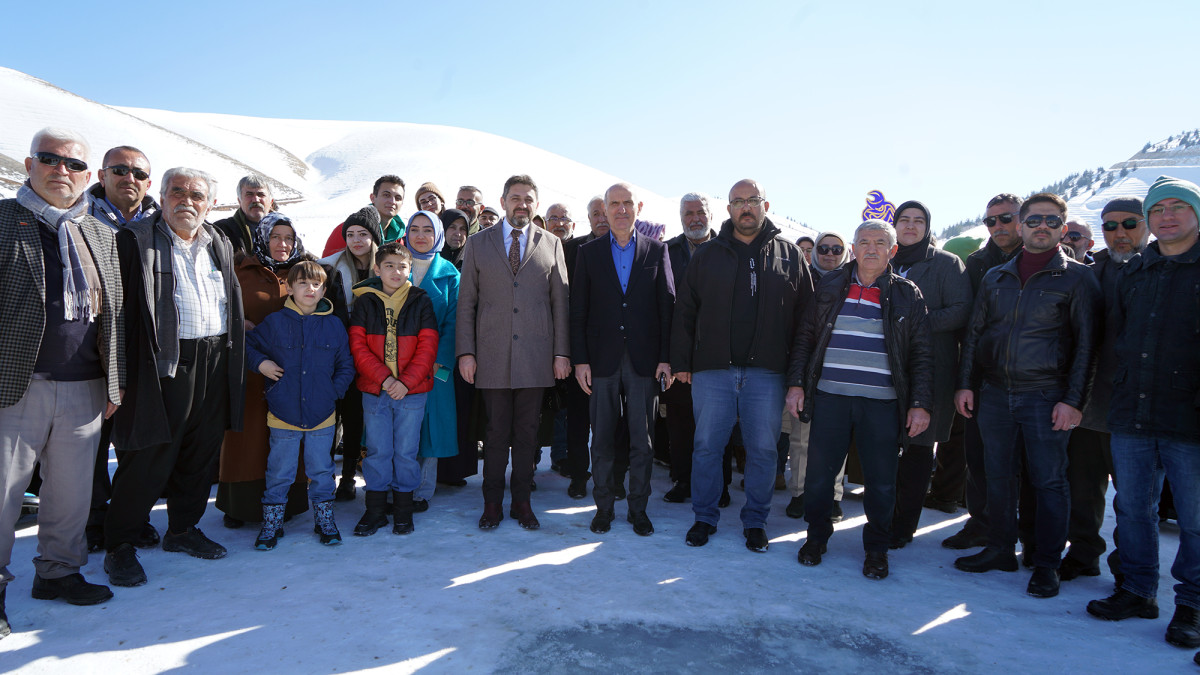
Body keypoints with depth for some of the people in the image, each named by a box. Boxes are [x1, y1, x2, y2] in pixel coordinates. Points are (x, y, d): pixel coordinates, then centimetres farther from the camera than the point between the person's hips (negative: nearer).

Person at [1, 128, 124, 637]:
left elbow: (115, 310, 14)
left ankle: (59, 571, 29)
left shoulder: (101, 235, 14)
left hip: (85, 389, 4)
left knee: (72, 489, 13)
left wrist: (116, 379, 10)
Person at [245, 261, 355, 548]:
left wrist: (334, 391, -3)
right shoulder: (275, 322, -1)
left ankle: (324, 519, 27)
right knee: (279, 473, 9)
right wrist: (260, 363, -7)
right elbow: (247, 345, 10)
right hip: (283, 415, -1)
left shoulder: (334, 325, 2)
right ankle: (272, 522, 25)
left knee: (321, 470, 12)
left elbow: (346, 366, 8)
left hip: (322, 415, 1)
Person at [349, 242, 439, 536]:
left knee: (406, 451, 6)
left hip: (412, 391, -1)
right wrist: (383, 378, -13)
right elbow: (357, 345, -1)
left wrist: (406, 381, -13)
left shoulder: (420, 302, 3)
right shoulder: (365, 302, 5)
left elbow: (428, 346, -2)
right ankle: (375, 510, 20)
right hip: (374, 391, 1)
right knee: (377, 451, 7)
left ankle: (403, 510, 20)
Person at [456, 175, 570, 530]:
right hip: (492, 355, 0)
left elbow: (560, 301, 6)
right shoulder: (478, 244, 8)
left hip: (535, 355, 1)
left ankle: (521, 501, 20)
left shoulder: (551, 244, 8)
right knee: (496, 432, 5)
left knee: (527, 433, 7)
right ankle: (492, 503, 19)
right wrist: (465, 351, -2)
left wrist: (562, 352, 0)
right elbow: (466, 302, 6)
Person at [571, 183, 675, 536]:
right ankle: (604, 506, 21)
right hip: (602, 359, 0)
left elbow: (667, 306, 3)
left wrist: (666, 358, -3)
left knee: (642, 439, 5)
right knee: (602, 439, 7)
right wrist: (580, 359, -3)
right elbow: (578, 311, 5)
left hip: (644, 360, 0)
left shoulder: (657, 250, 7)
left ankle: (638, 509, 19)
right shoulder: (589, 253, 7)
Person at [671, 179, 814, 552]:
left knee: (763, 449, 6)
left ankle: (755, 520, 23)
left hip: (766, 373, 0)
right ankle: (705, 517, 22)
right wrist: (681, 361, 1)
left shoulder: (790, 255, 8)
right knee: (707, 446, 6)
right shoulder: (707, 255, 8)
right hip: (712, 369, 0)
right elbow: (685, 311, 7)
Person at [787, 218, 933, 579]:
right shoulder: (830, 286, 8)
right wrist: (796, 383, 2)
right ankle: (816, 537, 27)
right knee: (819, 474, 6)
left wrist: (920, 403, -3)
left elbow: (921, 355, 5)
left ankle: (876, 548, 25)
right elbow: (805, 337, 10)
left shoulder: (907, 295, 5)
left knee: (881, 481, 5)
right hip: (830, 397, 1)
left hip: (882, 402, -1)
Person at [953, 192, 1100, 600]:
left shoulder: (1077, 277, 0)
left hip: (1046, 396, -4)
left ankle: (1047, 564, 14)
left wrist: (1074, 400, -11)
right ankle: (1000, 550, 25)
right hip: (994, 394, 4)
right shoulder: (995, 277, 11)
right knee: (999, 476, 11)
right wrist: (965, 383, 5)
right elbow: (974, 332, 14)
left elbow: (1086, 343, -4)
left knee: (1049, 481, 2)